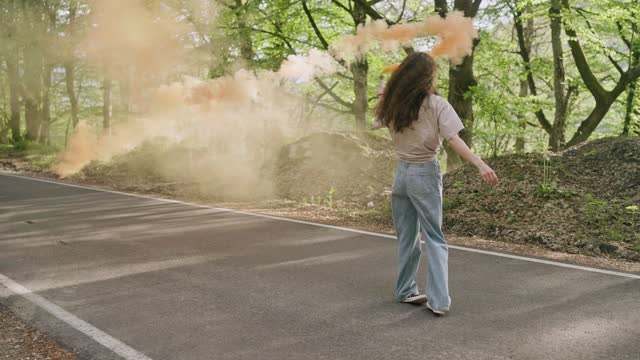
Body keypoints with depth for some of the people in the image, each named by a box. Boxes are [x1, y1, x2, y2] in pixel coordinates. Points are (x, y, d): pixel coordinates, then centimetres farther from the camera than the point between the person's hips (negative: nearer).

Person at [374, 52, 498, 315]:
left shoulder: (393, 105, 2)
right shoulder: (437, 105, -11)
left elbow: (379, 120, 21)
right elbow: (453, 140, -21)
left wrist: (383, 96, 31)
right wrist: (480, 165, -26)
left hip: (402, 173, 4)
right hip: (425, 174, -4)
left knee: (406, 237, 17)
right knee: (434, 238, 2)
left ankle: (405, 291, 26)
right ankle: (438, 299, -4)